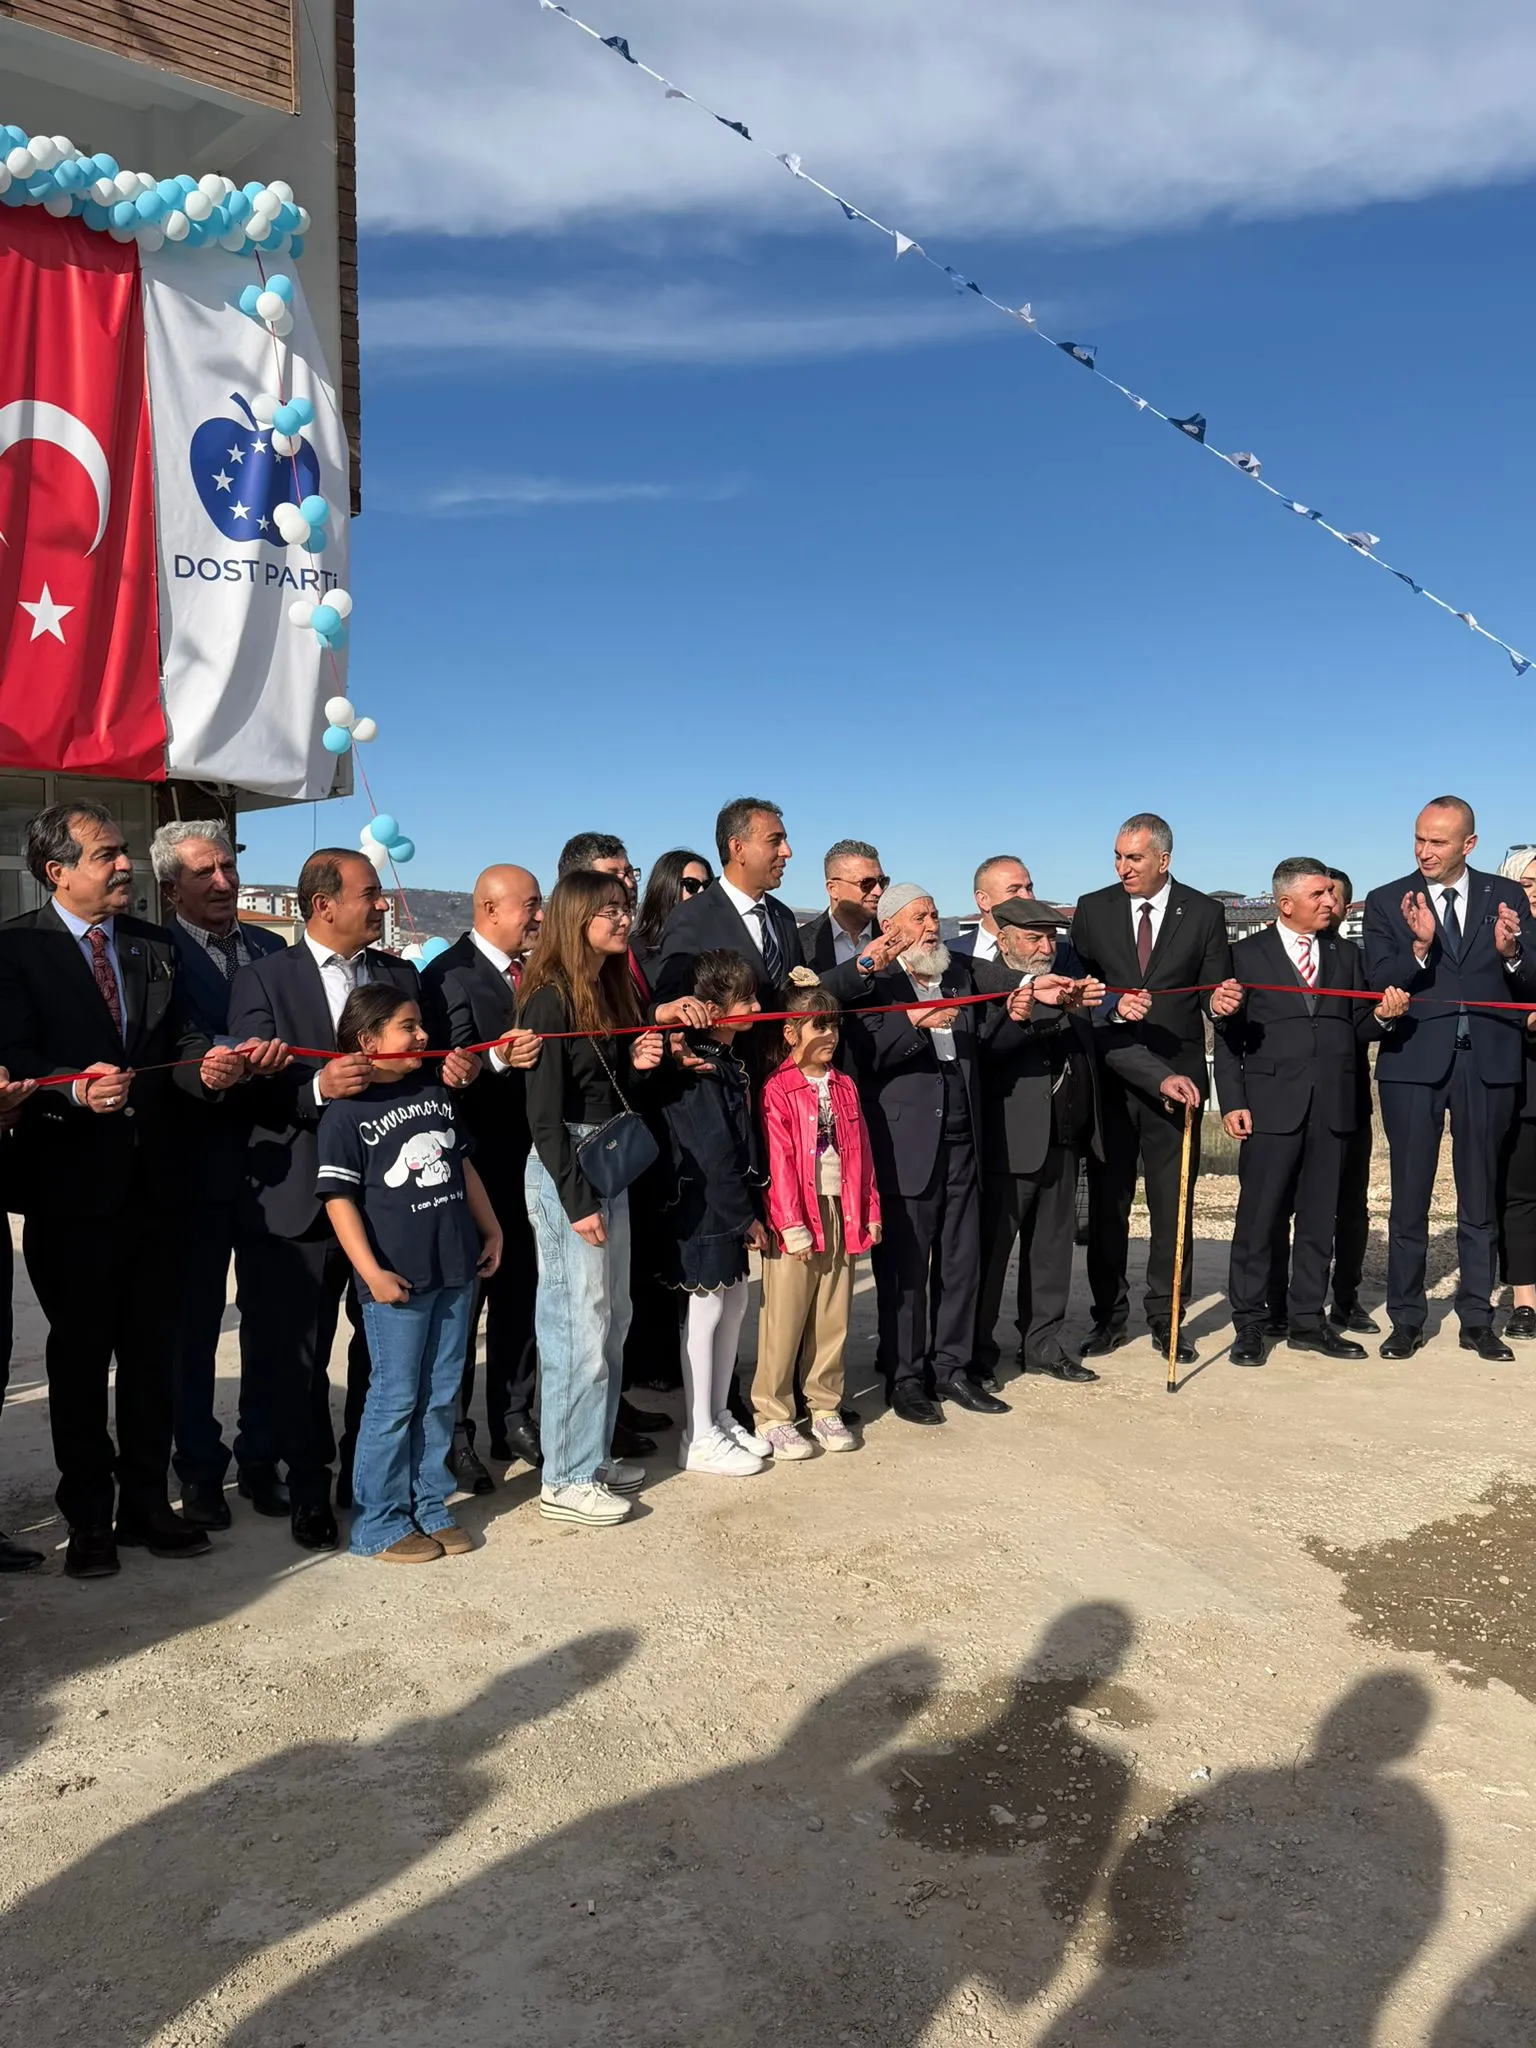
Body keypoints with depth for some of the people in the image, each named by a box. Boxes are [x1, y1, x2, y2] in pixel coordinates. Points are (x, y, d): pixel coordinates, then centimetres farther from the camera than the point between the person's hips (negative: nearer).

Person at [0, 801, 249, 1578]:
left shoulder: (153, 946, 10)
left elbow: (182, 1036, 1)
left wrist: (208, 1065, -21)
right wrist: (75, 1087, -33)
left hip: (150, 1177, 4)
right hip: (69, 1182, -4)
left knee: (150, 1348, 11)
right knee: (79, 1353, 8)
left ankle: (145, 1503, 25)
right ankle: (88, 1518, 22)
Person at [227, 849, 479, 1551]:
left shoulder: (400, 975, 10)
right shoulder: (265, 978, -2)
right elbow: (252, 1086, -10)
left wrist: (452, 1071, -9)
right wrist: (318, 1087, -28)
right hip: (299, 1198, -4)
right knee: (295, 1356, 5)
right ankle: (308, 1491, 22)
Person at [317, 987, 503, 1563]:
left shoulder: (438, 1093, 11)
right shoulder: (346, 1112, -8)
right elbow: (339, 1198, -12)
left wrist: (491, 1232, 17)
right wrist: (371, 1272, -17)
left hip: (455, 1269, 6)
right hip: (396, 1280, -6)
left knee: (441, 1396, 12)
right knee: (394, 1399, 1)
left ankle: (430, 1507, 25)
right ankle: (379, 1525, 14)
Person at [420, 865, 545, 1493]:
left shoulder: (531, 971, 9)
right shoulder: (449, 974, -12)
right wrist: (498, 1058, -37)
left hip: (526, 1159, 7)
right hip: (473, 1165, -7)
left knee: (520, 1294, 15)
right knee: (462, 1301, 3)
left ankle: (513, 1420, 28)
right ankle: (453, 1435, 16)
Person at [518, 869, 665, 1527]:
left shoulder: (613, 991, 10)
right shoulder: (551, 1000, -14)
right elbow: (544, 1113, -16)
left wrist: (637, 1064, -3)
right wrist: (575, 1200, -17)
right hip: (565, 1171, -9)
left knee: (612, 1318, 14)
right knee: (579, 1324, -3)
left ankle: (593, 1453, 26)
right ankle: (566, 1480, 8)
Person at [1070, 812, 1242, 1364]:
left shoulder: (1204, 913, 2)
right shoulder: (1093, 909, 4)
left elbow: (1214, 991, 3)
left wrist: (1220, 1002, -20)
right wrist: (1111, 1006, -17)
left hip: (1175, 1077, -1)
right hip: (1109, 1076, 1)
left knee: (1173, 1204, 5)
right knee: (1107, 1201, 8)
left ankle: (1167, 1318, 17)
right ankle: (1109, 1315, 19)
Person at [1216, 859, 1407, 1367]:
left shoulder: (1346, 954, 14)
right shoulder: (1247, 955, 4)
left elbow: (1356, 1031, 14)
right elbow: (1229, 1037, 0)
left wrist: (1381, 1015, -8)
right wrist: (1232, 1102, -8)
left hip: (1332, 1108, 4)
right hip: (1271, 1107, -4)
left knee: (1319, 1220, 9)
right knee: (1259, 1219, -2)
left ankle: (1307, 1320, 19)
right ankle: (1249, 1325, 8)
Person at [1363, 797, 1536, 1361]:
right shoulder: (1386, 902, 3)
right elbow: (1379, 986, -7)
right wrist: (1419, 946, -23)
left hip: (1489, 1062, 1)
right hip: (1414, 1061, -1)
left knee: (1480, 1197, 9)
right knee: (1409, 1198, 3)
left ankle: (1477, 1319, 19)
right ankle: (1406, 1319, 13)